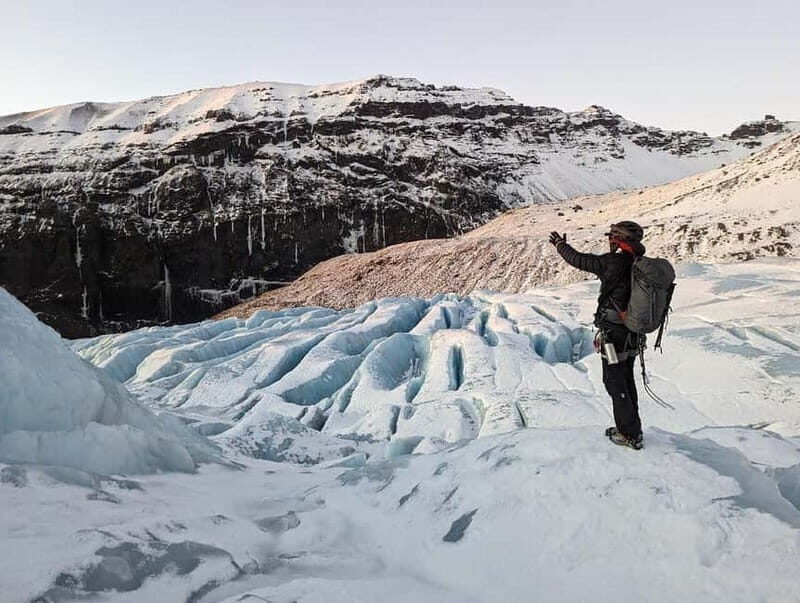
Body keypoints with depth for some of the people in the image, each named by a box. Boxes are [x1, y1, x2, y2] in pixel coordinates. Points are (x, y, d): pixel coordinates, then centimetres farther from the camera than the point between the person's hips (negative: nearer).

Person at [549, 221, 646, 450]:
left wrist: (560, 245, 7)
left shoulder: (615, 262, -20)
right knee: (627, 381, 21)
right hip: (633, 336, 8)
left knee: (615, 384, 5)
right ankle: (631, 427, 33)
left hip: (613, 336, -8)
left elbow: (578, 259, -10)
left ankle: (630, 434, 13)